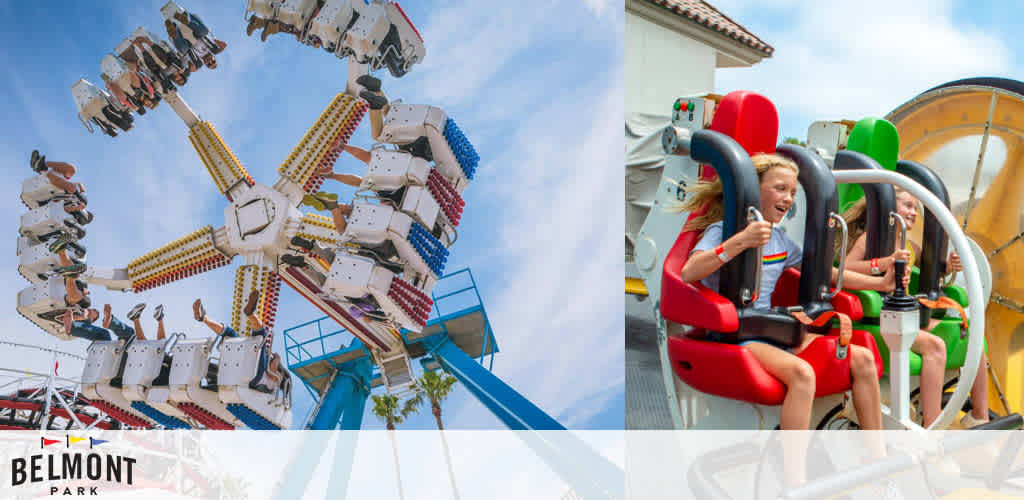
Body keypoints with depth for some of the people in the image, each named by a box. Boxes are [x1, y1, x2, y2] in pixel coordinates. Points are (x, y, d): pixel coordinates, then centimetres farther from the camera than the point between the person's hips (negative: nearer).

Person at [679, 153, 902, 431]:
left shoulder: (780, 239, 16)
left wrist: (881, 283, 16)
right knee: (801, 372, -33)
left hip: (773, 333, 8)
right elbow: (688, 274, -26)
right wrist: (740, 242, -35)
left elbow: (827, 273, 25)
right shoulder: (722, 231, -7)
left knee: (862, 358, -3)